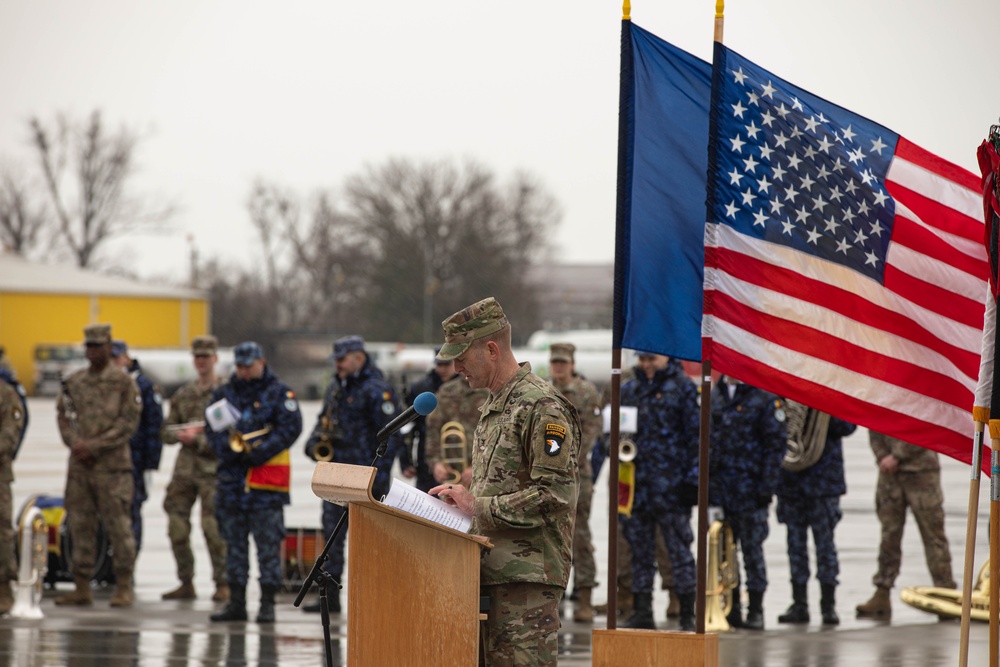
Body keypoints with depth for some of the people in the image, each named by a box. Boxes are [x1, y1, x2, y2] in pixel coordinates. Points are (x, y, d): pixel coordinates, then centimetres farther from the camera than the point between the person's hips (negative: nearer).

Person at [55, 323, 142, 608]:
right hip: (79, 466, 5)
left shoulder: (124, 383, -2)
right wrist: (76, 444, -8)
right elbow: (63, 417, 10)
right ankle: (82, 589, 10)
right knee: (80, 526, 6)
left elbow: (128, 424, -8)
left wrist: (93, 446, -14)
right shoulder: (73, 382, 12)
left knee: (118, 526, -4)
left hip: (113, 465, -5)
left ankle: (124, 588, 2)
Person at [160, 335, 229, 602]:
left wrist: (198, 438, -14)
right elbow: (167, 432, 16)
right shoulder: (183, 394, 17)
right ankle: (186, 583, 13)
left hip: (213, 468, -6)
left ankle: (222, 584, -3)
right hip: (185, 467, 6)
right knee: (177, 527, 4)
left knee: (213, 528, -10)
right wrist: (181, 434, -6)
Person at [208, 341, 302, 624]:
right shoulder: (224, 393, 14)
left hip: (267, 477, -5)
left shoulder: (279, 393, 2)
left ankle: (267, 602, -2)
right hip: (232, 477, 5)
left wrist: (259, 452, -16)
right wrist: (228, 449, -12)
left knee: (268, 542, -5)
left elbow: (290, 427, -7)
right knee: (234, 541, 9)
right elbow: (212, 427, 7)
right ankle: (236, 602, 14)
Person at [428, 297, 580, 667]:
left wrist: (478, 505, -16)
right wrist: (462, 497, 10)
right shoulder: (493, 407, 20)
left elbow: (554, 496, -18)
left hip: (529, 572, -10)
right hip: (496, 568, 10)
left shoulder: (542, 407, -12)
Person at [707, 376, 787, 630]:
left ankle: (756, 610, 6)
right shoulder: (714, 396, 12)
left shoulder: (765, 398, -5)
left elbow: (776, 443, -6)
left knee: (752, 549, 0)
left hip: (749, 489, -5)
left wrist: (767, 485, -11)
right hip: (718, 487, 5)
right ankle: (731, 607, 15)